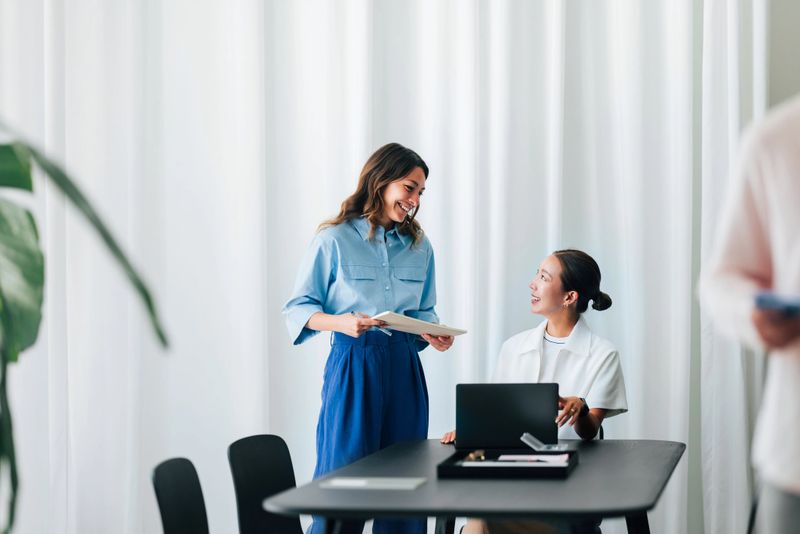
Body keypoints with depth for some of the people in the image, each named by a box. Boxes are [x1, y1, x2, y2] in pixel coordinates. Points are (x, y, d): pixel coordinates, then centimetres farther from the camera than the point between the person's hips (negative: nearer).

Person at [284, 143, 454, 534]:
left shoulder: (419, 247, 11)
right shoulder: (334, 240, -3)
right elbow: (298, 308, -2)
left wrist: (433, 334, -4)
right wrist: (340, 322, -20)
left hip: (404, 368, 5)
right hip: (353, 365, -5)